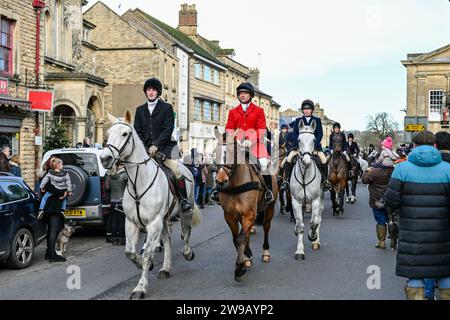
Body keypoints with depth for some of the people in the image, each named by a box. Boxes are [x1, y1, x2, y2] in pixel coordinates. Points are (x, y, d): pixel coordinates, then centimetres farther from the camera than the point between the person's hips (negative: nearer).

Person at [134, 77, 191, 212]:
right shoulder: (140, 110, 15)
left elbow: (168, 129, -7)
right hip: (145, 149, 4)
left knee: (176, 170, -19)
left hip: (164, 148, -4)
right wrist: (143, 147, -6)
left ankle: (184, 200, -11)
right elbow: (137, 131, 11)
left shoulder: (167, 108, 3)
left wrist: (156, 145, -18)